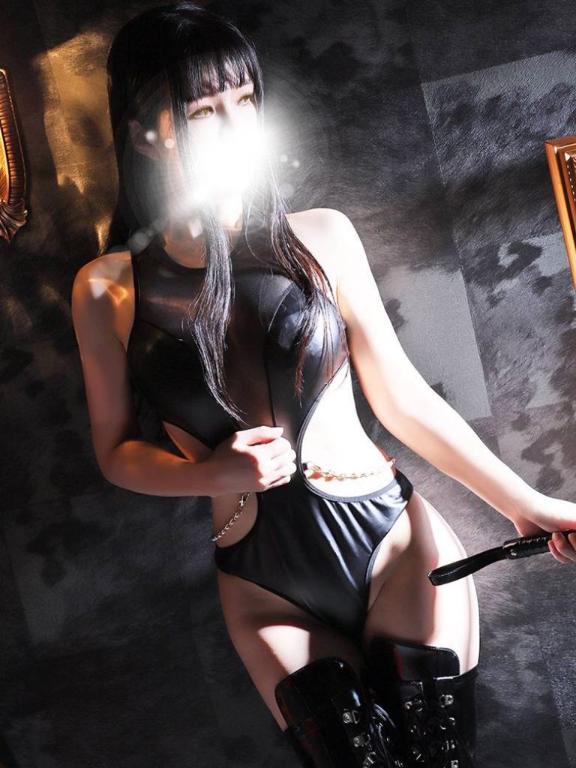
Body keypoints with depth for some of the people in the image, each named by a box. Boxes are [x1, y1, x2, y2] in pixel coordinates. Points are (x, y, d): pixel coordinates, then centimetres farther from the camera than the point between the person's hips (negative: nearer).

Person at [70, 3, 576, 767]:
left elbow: (403, 397, 2)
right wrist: (214, 475, -14)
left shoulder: (320, 237, -2)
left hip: (397, 541, 0)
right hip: (267, 590, 0)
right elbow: (117, 452, 5)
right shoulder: (107, 289, -3)